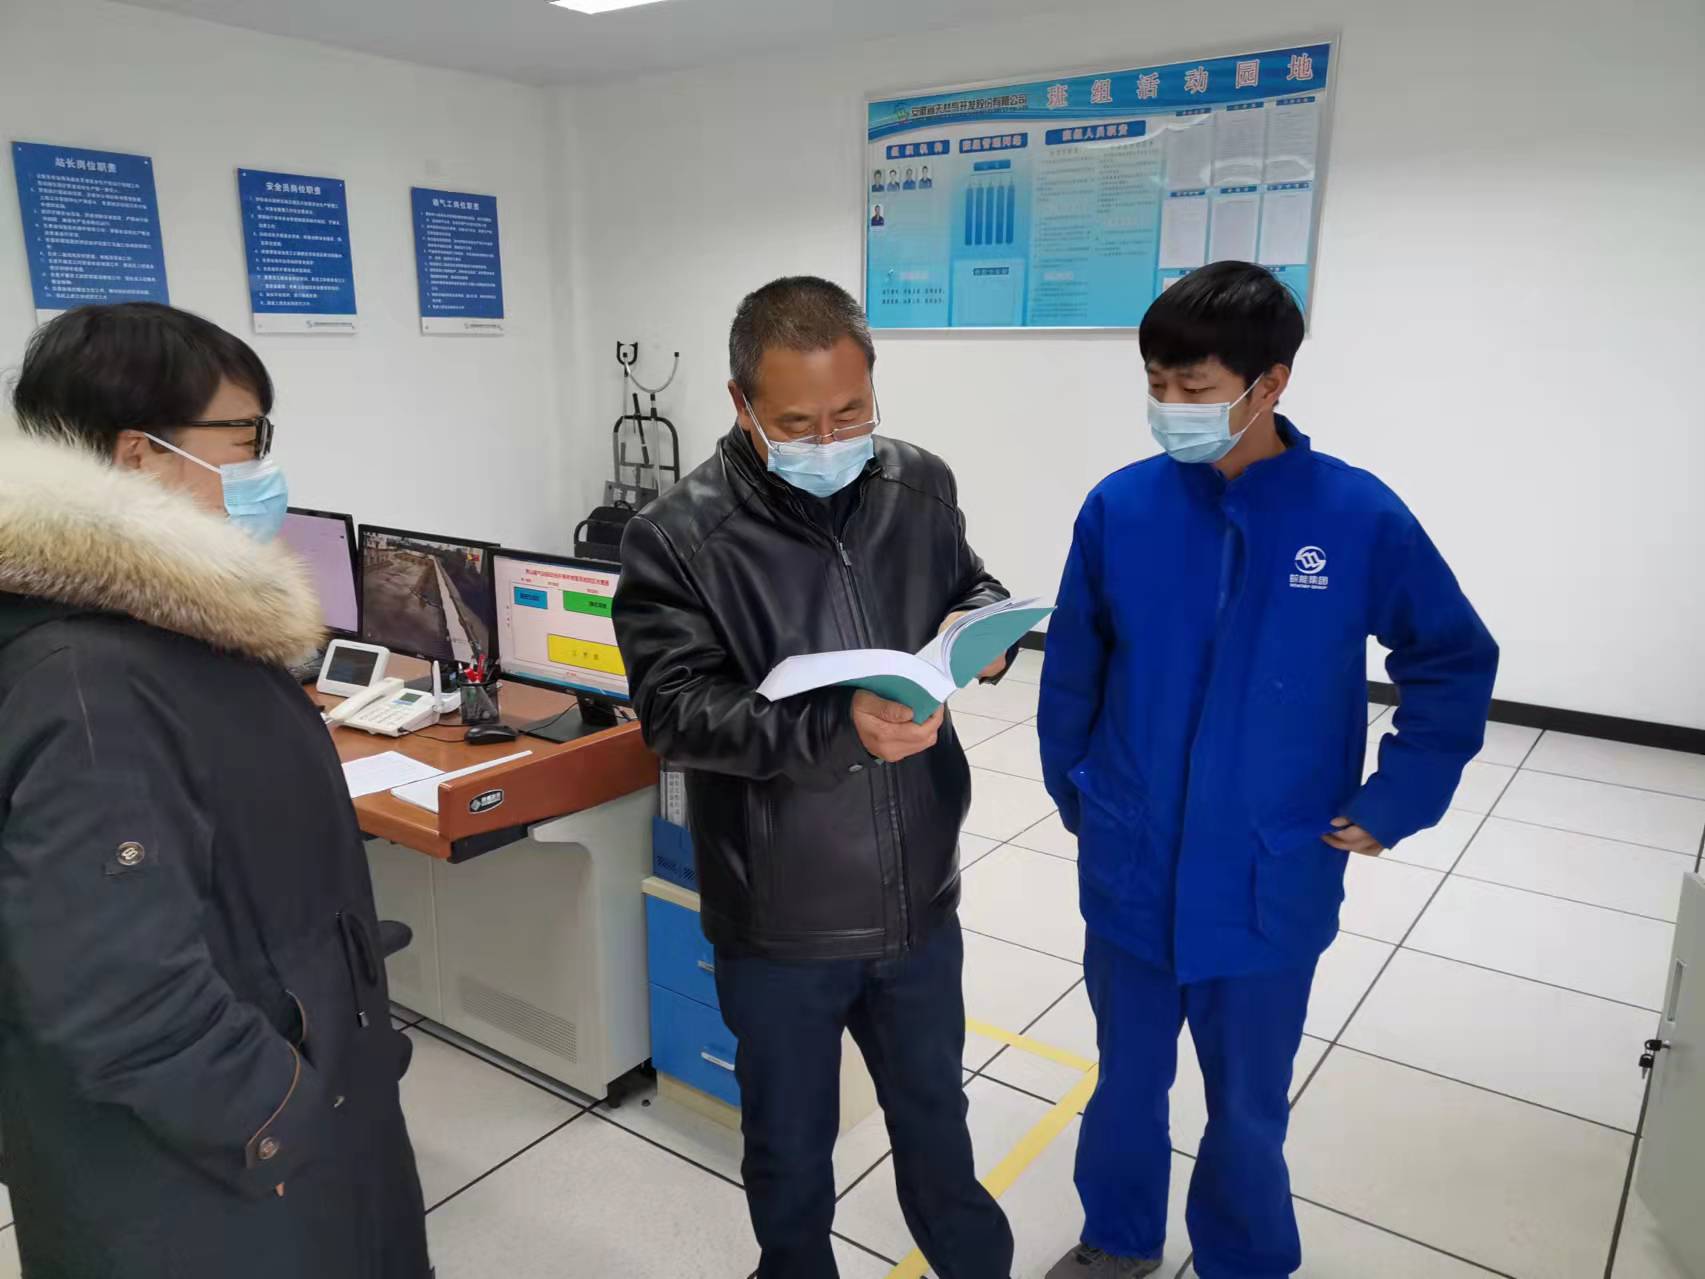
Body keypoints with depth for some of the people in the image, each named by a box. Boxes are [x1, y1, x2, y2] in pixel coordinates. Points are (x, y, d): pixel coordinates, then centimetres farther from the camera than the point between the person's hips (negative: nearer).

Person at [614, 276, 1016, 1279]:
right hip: (779, 921, -3)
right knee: (791, 1143, 20)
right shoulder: (678, 537, -16)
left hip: (918, 897, 4)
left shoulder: (920, 486, -3)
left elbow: (973, 589, 12)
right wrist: (836, 723, -35)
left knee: (934, 1107, 27)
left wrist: (980, 625, -13)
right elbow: (678, 710, -21)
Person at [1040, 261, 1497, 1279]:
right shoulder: (1119, 509, -9)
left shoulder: (1360, 518, -13)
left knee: (1248, 1107, 19)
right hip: (1129, 871, 2)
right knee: (1127, 1078, 22)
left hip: (1268, 885, -1)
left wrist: (1395, 804, -4)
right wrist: (1075, 796, 5)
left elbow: (1457, 663, 0)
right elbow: (1072, 675, 1)